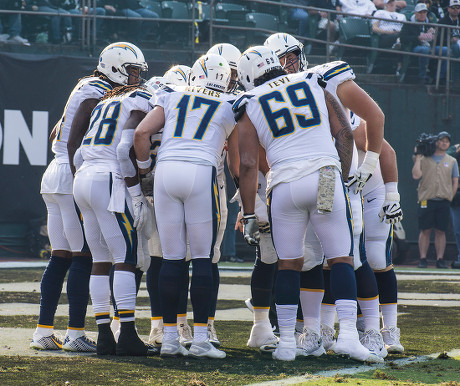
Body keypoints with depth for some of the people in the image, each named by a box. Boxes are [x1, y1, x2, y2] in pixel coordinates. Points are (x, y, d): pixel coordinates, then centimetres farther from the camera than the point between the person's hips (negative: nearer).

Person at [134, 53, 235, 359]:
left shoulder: (172, 98, 18)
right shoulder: (229, 108, 16)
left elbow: (142, 133, 7)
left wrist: (144, 168, 19)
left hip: (165, 172, 2)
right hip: (201, 173, -2)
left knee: (172, 259, 6)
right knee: (203, 258, 2)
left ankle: (170, 338, 6)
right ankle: (200, 339, -3)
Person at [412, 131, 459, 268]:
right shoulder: (424, 159, 10)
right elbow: (416, 175, -3)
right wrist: (417, 157, 0)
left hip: (443, 201, 2)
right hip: (426, 200, -2)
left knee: (441, 231, 1)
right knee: (425, 230, -3)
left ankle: (440, 259, 5)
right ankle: (423, 259, 2)